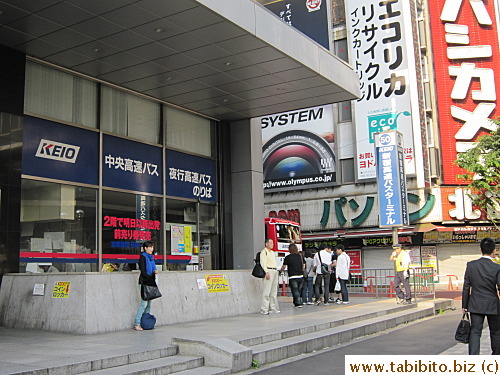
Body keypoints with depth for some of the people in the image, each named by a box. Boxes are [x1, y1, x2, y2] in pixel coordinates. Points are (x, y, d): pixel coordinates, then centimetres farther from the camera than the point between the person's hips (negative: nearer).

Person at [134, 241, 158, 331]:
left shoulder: (151, 257, 17)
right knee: (144, 303, -11)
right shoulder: (143, 257, -6)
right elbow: (143, 272, -13)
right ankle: (137, 323, -7)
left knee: (149, 303, 7)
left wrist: (155, 271, 1)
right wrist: (151, 277, -19)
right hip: (144, 283, -8)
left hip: (150, 283, 8)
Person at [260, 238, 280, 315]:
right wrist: (267, 272, -23)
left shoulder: (272, 252, 24)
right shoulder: (264, 252, -4)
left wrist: (276, 271, 19)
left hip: (275, 271, 9)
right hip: (269, 271, -9)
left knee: (274, 291, 9)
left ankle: (273, 308, 14)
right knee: (267, 291, -12)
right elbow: (263, 262, -14)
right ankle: (264, 309, -12)